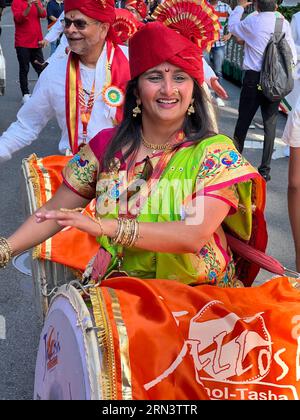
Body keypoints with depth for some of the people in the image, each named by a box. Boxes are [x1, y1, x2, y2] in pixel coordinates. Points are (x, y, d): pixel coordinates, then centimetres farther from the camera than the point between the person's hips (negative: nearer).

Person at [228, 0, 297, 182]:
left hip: (254, 78, -1)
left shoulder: (251, 21, -2)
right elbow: (292, 55, 0)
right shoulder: (284, 23, 0)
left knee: (243, 120, 10)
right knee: (270, 123, 6)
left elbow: (232, 26, 18)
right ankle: (265, 169, 8)